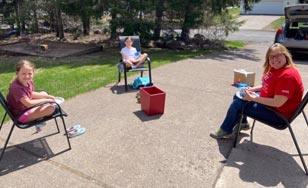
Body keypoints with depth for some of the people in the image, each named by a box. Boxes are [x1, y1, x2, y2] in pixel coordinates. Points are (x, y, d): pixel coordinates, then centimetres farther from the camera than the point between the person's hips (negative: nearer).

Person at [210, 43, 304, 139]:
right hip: (267, 101, 10)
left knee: (237, 104, -12)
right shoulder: (276, 69, 1)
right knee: (238, 97, 16)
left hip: (278, 113, -10)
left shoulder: (288, 75, -29)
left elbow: (278, 103, -32)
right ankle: (243, 123, 30)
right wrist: (253, 89, 3)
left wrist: (253, 98, -27)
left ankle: (226, 130, 9)